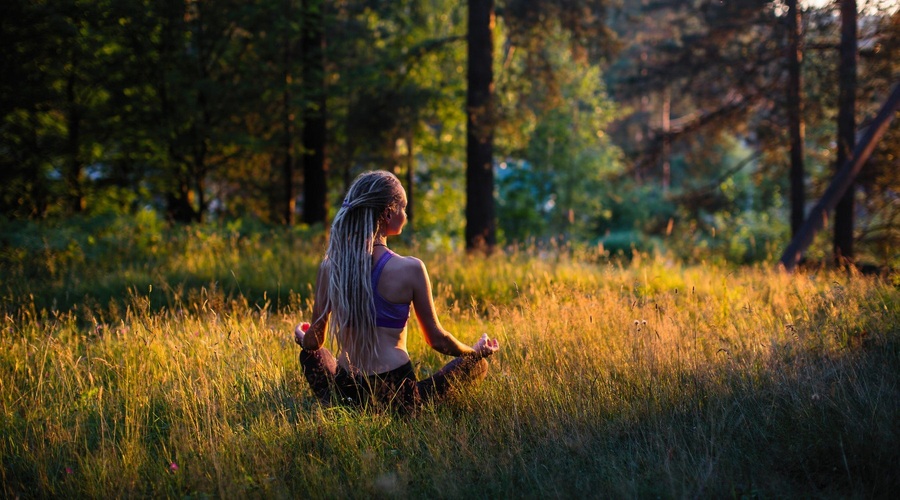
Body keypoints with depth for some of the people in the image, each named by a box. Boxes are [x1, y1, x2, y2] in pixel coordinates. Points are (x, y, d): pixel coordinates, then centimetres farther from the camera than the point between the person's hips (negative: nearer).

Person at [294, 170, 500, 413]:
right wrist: (476, 351, 19)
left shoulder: (329, 266, -2)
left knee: (311, 354, 36)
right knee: (477, 363, 18)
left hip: (342, 393, 3)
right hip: (397, 394, -3)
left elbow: (314, 341, 8)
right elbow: (437, 340, -2)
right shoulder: (410, 269, -12)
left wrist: (302, 339, 33)